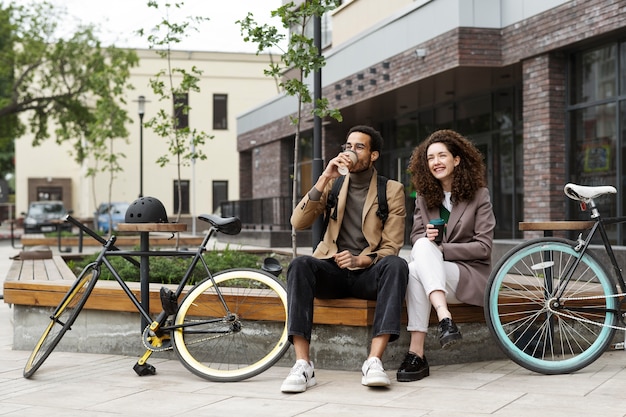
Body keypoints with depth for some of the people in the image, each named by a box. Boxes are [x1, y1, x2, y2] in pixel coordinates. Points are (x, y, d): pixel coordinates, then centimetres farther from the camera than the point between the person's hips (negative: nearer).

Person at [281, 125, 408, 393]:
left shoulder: (392, 190, 4)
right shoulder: (333, 184, 11)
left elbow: (391, 247, -3)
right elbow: (298, 223, -3)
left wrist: (360, 260, -23)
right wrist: (324, 180, -13)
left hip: (369, 273, -1)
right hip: (332, 270, 1)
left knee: (396, 265, -34)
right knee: (299, 265, -31)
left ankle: (374, 362, -40)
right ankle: (302, 365, -38)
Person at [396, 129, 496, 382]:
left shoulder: (478, 195, 1)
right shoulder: (424, 197, 14)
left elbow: (483, 247, -6)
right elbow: (416, 236, 10)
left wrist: (440, 249, -15)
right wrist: (427, 237, -15)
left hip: (471, 275, -4)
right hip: (431, 268, 4)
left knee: (416, 269, -32)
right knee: (422, 246, -32)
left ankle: (416, 352, -42)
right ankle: (445, 319, -45)